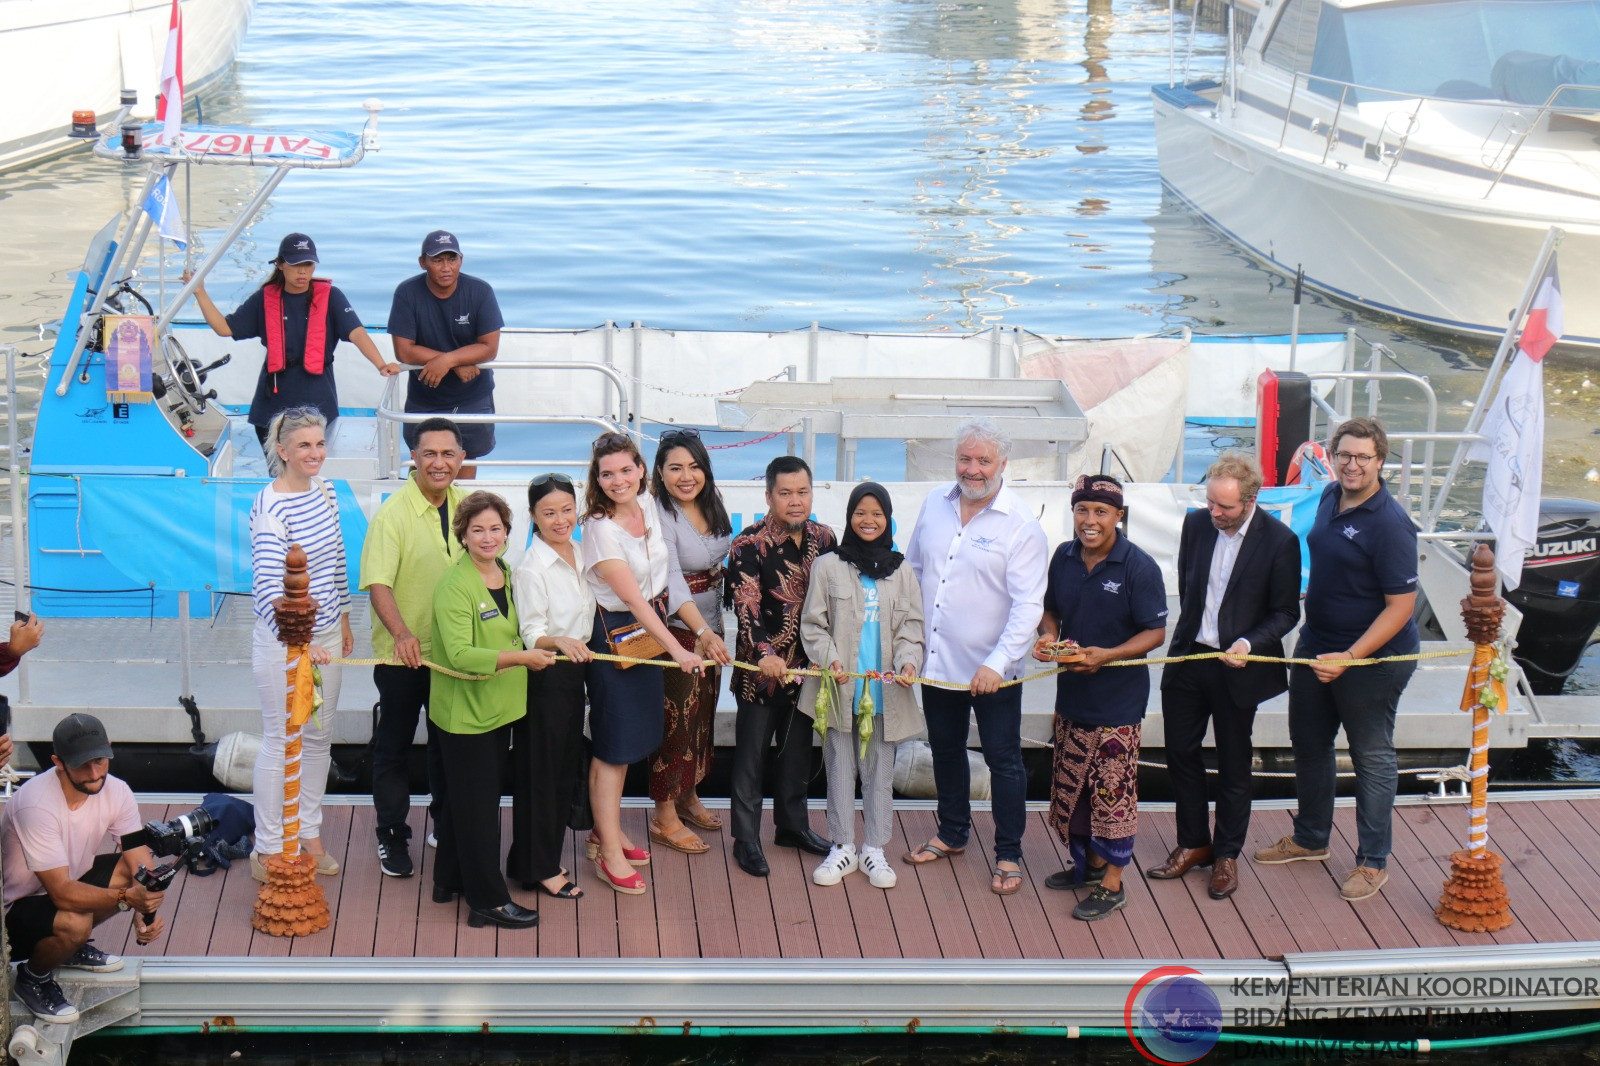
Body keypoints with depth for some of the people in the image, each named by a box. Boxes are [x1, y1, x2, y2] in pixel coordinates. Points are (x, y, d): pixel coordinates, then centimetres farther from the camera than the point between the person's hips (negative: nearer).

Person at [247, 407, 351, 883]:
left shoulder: (324, 491, 3)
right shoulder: (270, 508, -21)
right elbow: (266, 586, -29)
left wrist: (343, 621, 19)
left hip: (326, 634, 8)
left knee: (319, 736, 17)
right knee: (281, 741, 2)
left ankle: (308, 833, 32)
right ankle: (267, 850, 14)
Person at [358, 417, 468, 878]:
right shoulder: (393, 513, -17)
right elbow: (378, 583, -25)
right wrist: (402, 633, -39)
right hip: (403, 655, -5)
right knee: (393, 746, 9)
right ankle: (392, 835, 23)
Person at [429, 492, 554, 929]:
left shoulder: (507, 574, 8)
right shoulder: (455, 586, -18)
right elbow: (460, 655, -28)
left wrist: (547, 644, 8)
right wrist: (521, 657, -32)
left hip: (498, 707, 8)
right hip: (464, 709, -8)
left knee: (473, 798, 18)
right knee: (477, 803, 0)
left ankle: (450, 881, 32)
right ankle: (488, 900, 7)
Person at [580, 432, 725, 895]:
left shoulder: (648, 505, 1)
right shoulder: (600, 528, -20)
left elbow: (667, 577, 11)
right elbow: (633, 598, -22)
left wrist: (703, 631, 10)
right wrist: (677, 649, -25)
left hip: (650, 630, 7)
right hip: (614, 637, -7)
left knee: (629, 740, 15)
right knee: (613, 746, -1)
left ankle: (608, 833, 27)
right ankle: (609, 853, 6)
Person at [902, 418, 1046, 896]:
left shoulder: (1021, 526, -14)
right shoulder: (935, 504, 2)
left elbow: (1028, 605, -18)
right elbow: (913, 570, 13)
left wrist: (996, 663, -27)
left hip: (992, 671, -5)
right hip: (936, 660, 5)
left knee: (1003, 761, 4)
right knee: (945, 749, 20)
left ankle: (1009, 855, 17)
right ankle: (952, 833, 39)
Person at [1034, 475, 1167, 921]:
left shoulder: (1139, 567, -14)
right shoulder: (1064, 558, 3)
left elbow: (1156, 632, -12)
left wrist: (1106, 656, -25)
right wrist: (1048, 636, -7)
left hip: (1117, 699, -6)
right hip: (1071, 694, 6)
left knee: (1112, 789, -2)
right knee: (1070, 784, 15)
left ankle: (1112, 884, 9)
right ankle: (1089, 862, 34)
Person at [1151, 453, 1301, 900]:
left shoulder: (1279, 541, -16)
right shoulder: (1196, 523, -3)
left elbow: (1285, 612, -9)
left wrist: (1249, 643, -23)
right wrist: (1188, 635, 12)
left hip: (1236, 667, -4)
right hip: (1188, 658, 4)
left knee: (1233, 764, 10)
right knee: (1181, 751, 12)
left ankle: (1226, 854, 24)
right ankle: (1192, 843, 29)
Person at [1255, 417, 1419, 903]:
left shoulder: (1389, 523, -23)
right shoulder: (1331, 498, 1)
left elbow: (1401, 606, -23)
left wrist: (1349, 657, -26)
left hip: (1372, 658, -8)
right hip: (1316, 645, 8)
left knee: (1372, 756, 7)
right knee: (1309, 743, 21)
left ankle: (1373, 861, 22)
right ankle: (1310, 839, 41)